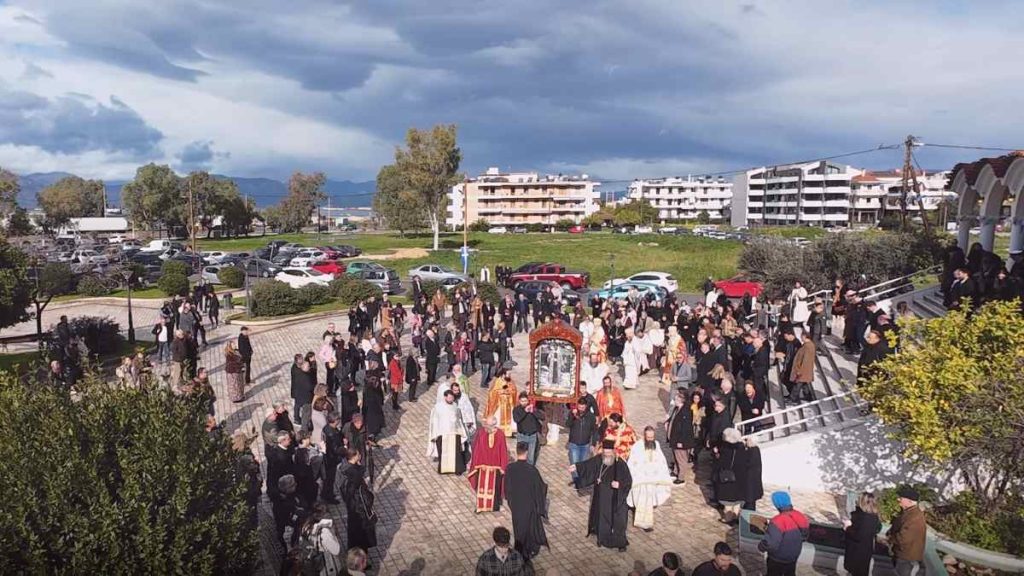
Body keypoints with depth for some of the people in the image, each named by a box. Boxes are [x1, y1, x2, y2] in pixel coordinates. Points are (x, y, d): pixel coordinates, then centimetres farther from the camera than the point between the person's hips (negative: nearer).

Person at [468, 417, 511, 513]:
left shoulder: (500, 435, -13)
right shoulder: (481, 434, -12)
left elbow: (503, 452, -7)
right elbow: (477, 450, -6)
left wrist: (502, 467, -5)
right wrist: (479, 465, -7)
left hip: (496, 466, 0)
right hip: (483, 465, 0)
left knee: (495, 486, 14)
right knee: (482, 486, 4)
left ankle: (495, 505, 31)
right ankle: (481, 505, 18)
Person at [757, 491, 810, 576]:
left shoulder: (778, 522, -35)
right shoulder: (801, 518, -11)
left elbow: (769, 544, -35)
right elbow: (804, 537, 5)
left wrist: (760, 546, -15)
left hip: (778, 560, -6)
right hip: (793, 557, 6)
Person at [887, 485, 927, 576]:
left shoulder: (915, 517, -28)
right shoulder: (906, 512, 6)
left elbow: (903, 539, -30)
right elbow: (895, 528, 16)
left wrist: (889, 538, -12)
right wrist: (889, 534, -4)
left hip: (908, 558, -10)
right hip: (902, 555, 10)